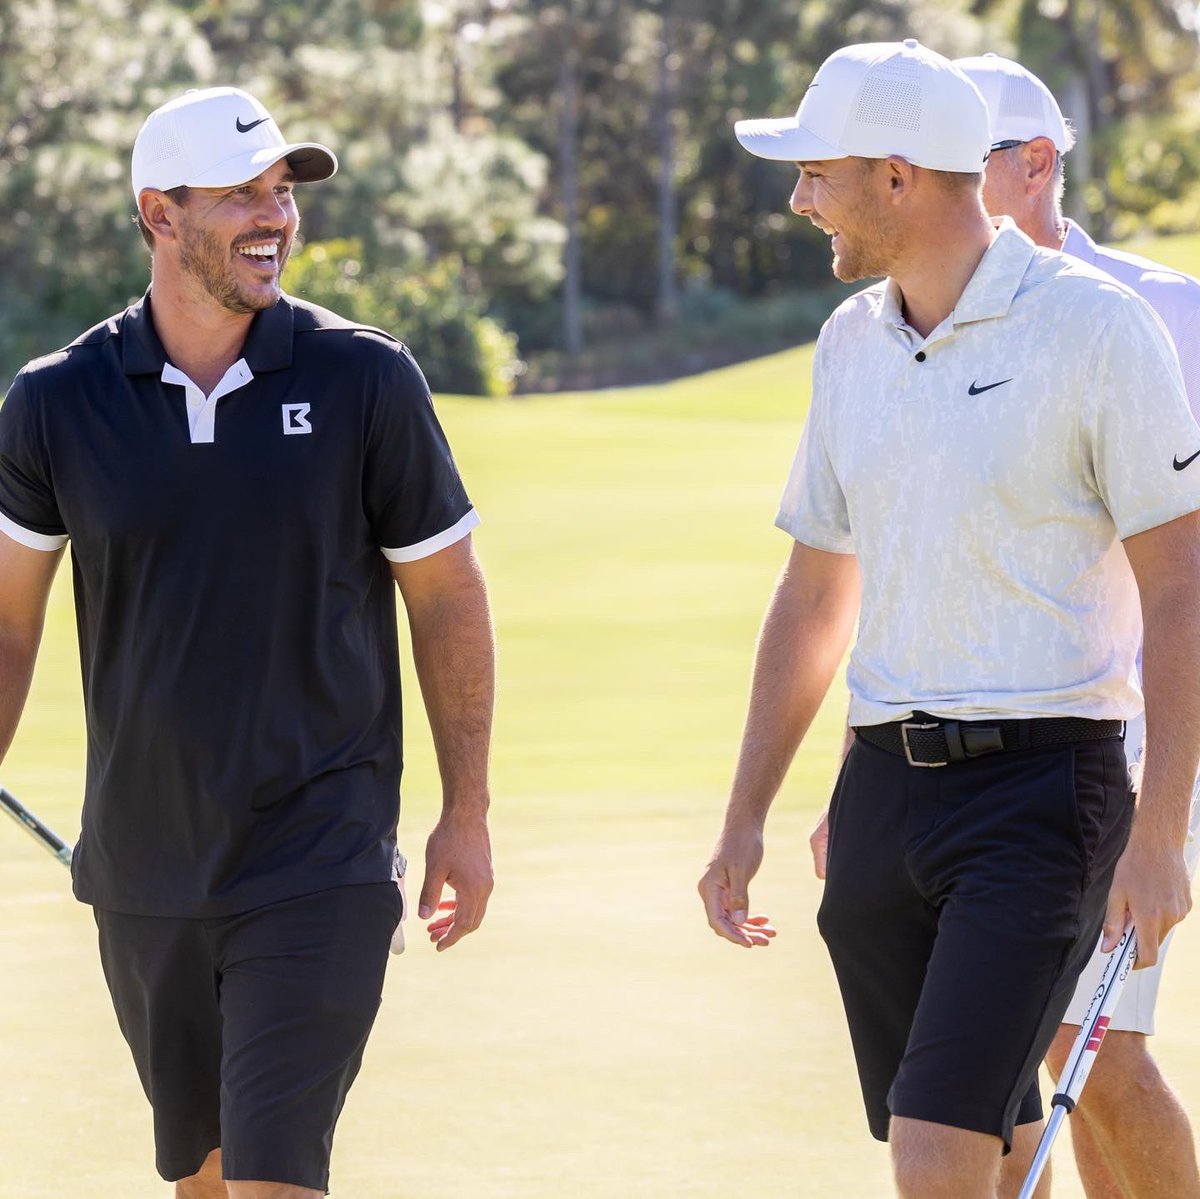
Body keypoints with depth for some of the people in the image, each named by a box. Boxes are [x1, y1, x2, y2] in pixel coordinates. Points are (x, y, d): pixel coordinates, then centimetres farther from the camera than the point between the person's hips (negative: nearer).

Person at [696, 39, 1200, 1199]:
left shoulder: (1093, 328, -9)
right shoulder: (850, 342, 11)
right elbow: (813, 593, 19)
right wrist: (745, 818, 16)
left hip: (1043, 783, -6)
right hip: (882, 787, 6)